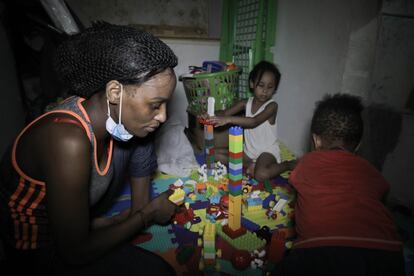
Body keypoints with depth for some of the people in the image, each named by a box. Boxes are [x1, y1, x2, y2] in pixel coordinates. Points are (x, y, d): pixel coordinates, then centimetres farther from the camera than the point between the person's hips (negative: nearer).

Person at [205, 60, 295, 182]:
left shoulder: (272, 105, -16)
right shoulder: (246, 103, 1)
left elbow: (254, 121, -32)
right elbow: (225, 113, -7)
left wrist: (229, 119, -44)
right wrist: (210, 116, -30)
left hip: (267, 151, -6)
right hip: (248, 150, 6)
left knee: (261, 175, -35)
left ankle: (288, 164, -4)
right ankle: (250, 165, -8)